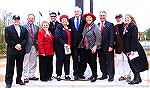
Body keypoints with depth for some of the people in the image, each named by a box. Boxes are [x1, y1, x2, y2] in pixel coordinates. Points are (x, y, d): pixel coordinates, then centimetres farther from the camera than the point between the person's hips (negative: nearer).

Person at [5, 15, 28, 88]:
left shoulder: (24, 29, 13)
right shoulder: (8, 28, 4)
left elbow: (26, 39, 5)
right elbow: (7, 39, -5)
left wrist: (21, 45, -11)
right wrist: (15, 46, -13)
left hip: (21, 51, 3)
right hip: (11, 51, -3)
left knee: (20, 66, 10)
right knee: (10, 67, 0)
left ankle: (19, 80, 21)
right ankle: (8, 82, 5)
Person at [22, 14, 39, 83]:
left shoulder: (36, 27, 12)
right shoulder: (23, 27, -5)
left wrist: (36, 42, 3)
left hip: (34, 47, 6)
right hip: (27, 46, -6)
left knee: (33, 62, 12)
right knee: (26, 63, 1)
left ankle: (31, 75, 23)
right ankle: (26, 77, 8)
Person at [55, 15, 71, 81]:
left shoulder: (69, 28, 13)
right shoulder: (59, 27, -4)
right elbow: (57, 37, -13)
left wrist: (69, 45, 5)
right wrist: (64, 44, -18)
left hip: (68, 47, 5)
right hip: (60, 47, -5)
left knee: (67, 61, 9)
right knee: (59, 61, 0)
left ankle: (67, 75, 18)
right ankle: (58, 75, 8)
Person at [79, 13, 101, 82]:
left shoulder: (94, 27, -12)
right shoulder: (85, 26, 11)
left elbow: (99, 37, -17)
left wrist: (95, 46, -21)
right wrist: (82, 44, 12)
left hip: (92, 47, -7)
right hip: (86, 47, 7)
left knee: (93, 61, 1)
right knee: (88, 61, 12)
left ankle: (95, 76, 16)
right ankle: (93, 74, 29)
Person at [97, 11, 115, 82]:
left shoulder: (110, 25, -3)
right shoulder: (97, 25, 12)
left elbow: (112, 36, -8)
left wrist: (111, 46, -16)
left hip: (108, 47, -5)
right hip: (100, 47, 5)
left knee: (110, 61, 2)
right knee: (102, 61, 11)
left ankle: (111, 76, 10)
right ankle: (104, 75, 22)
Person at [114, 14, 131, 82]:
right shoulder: (115, 27, 10)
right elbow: (114, 38, 10)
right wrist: (114, 47, 5)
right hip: (118, 47, 4)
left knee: (126, 61, 0)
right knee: (118, 62, 5)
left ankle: (128, 75, 13)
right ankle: (122, 75, 17)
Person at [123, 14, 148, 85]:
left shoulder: (133, 26, -9)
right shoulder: (126, 28, 15)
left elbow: (134, 39, -17)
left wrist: (133, 49, -22)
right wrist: (125, 50, 15)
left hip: (133, 49, -9)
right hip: (128, 50, 9)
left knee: (134, 63, -5)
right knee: (131, 64, 11)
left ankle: (137, 79, 4)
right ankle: (138, 78, 21)